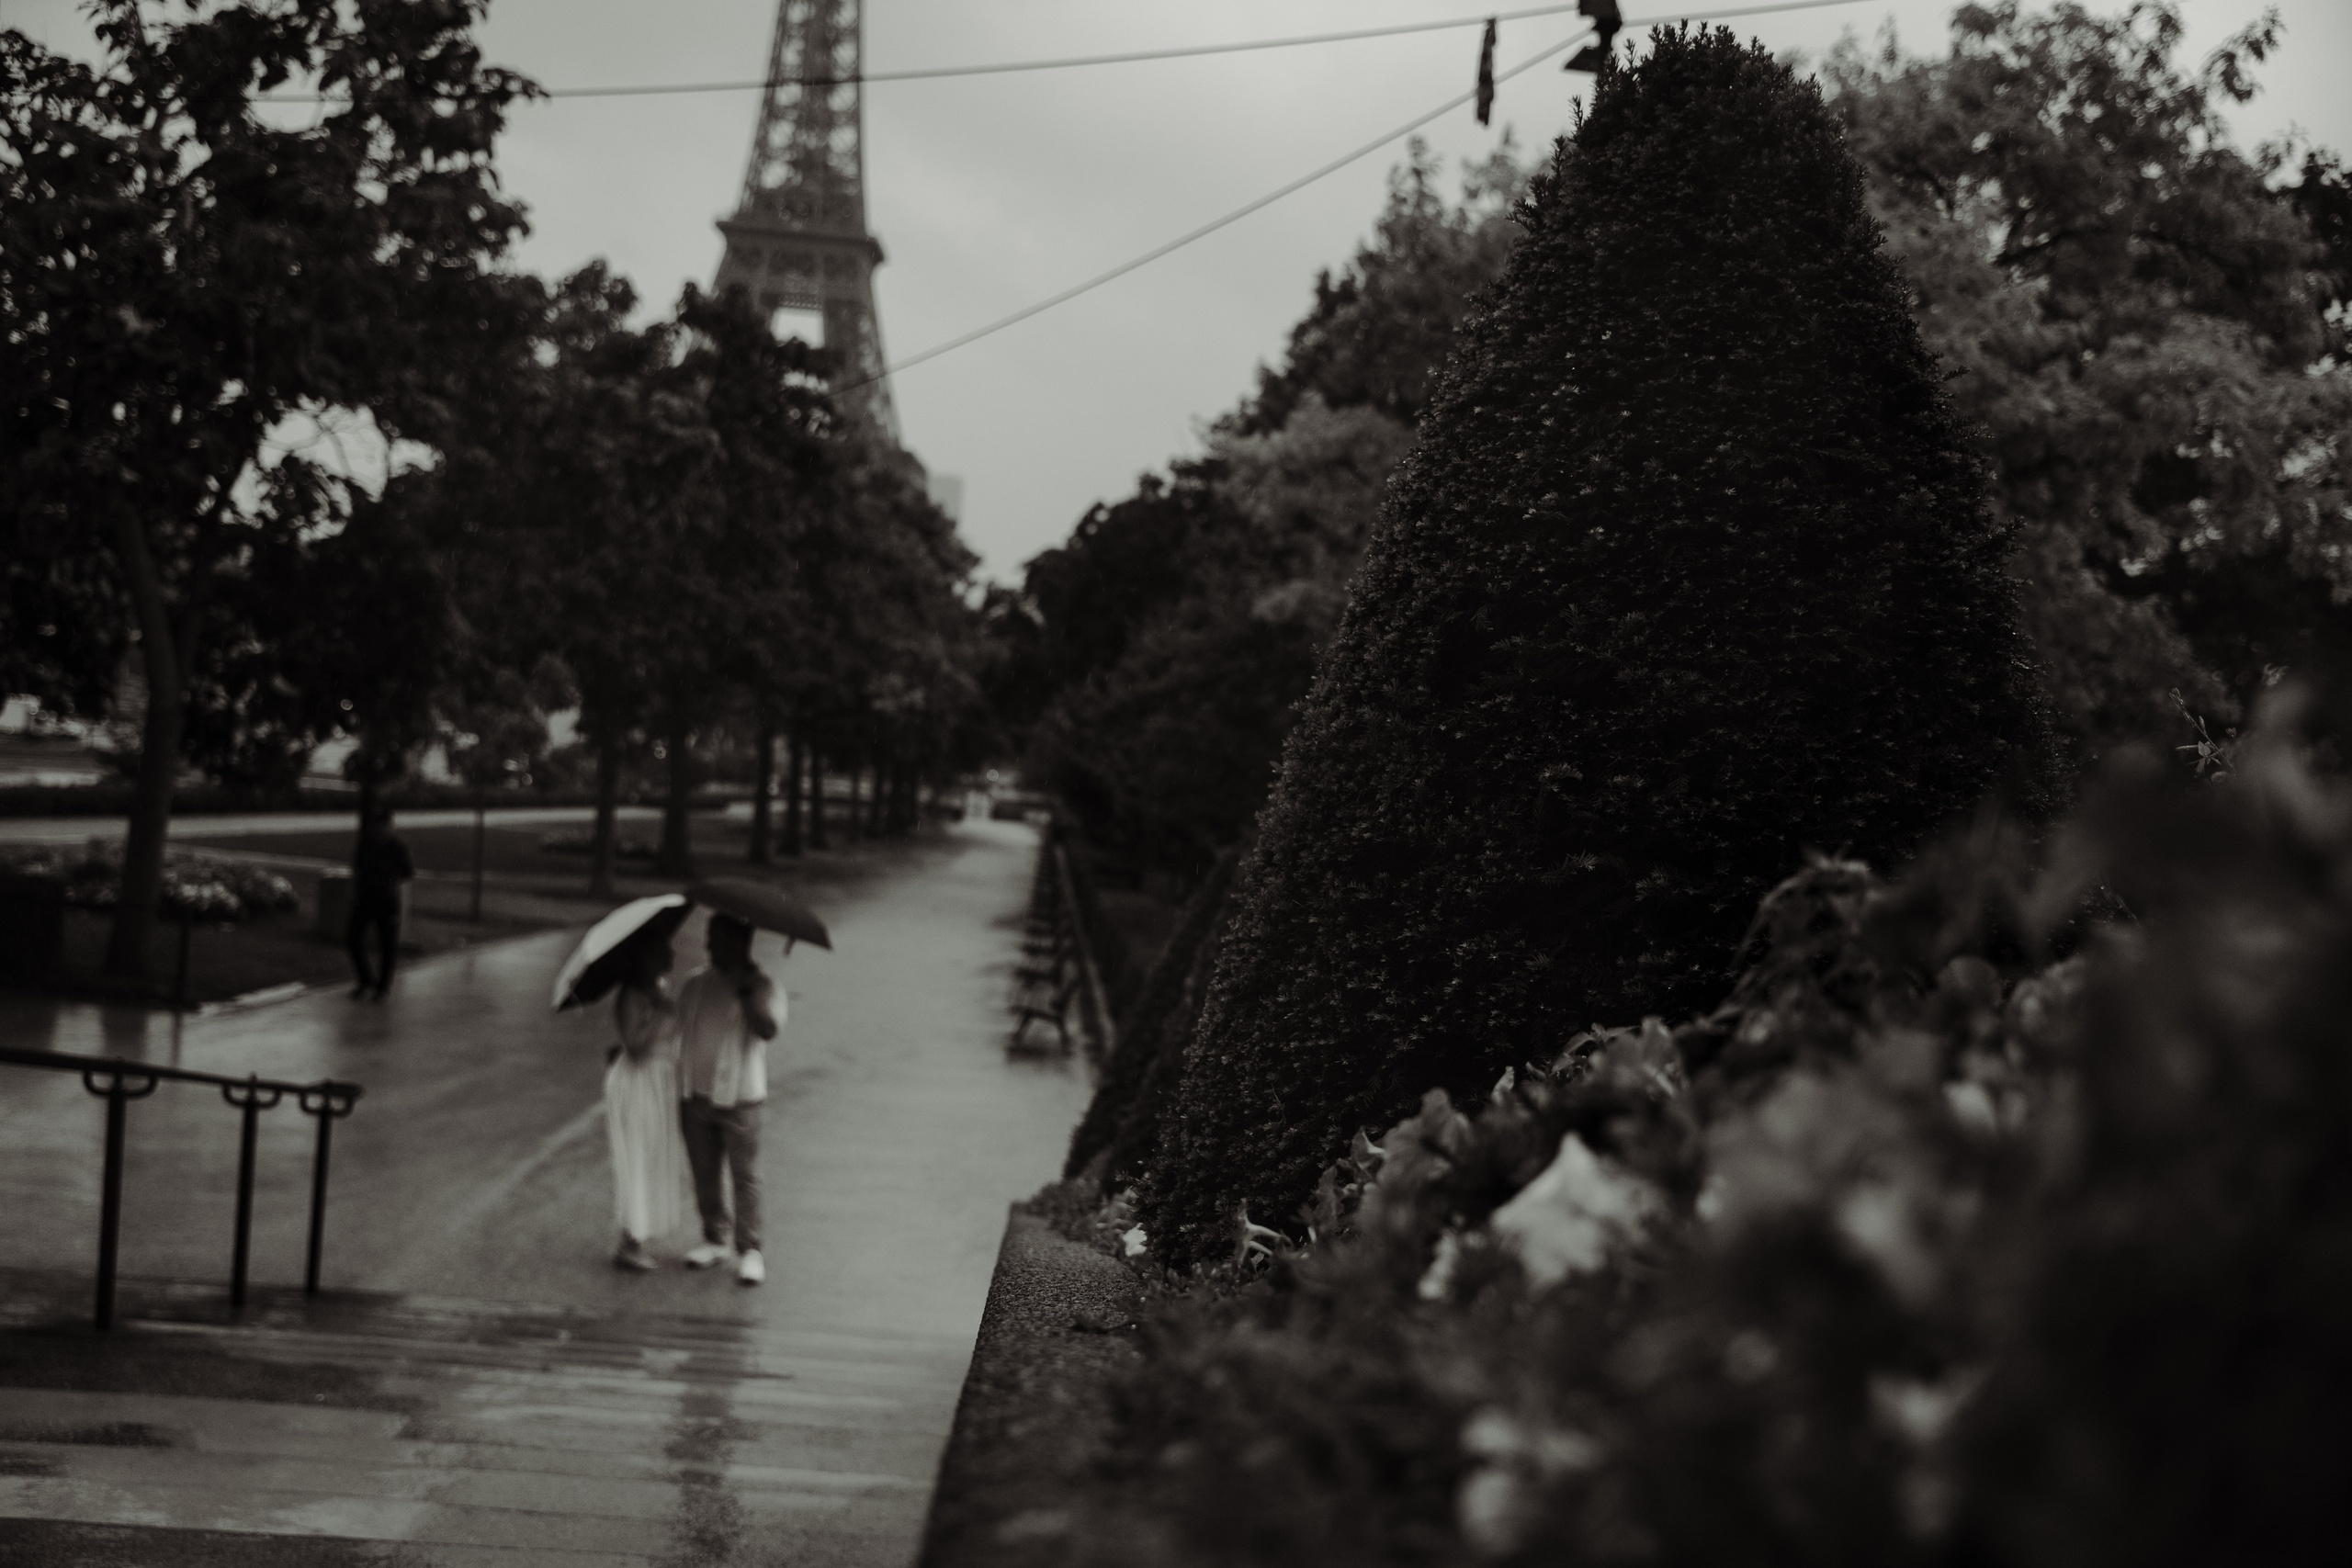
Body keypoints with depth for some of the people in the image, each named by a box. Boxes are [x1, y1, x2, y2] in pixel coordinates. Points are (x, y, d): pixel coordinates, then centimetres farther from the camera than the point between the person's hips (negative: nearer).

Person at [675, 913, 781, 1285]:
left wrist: (744, 991, -25)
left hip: (738, 1098, -5)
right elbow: (679, 1032, 15)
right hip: (696, 1096, 5)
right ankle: (714, 1239, 24)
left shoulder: (761, 987, -6)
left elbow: (768, 1029, -23)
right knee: (703, 1174, 11)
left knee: (745, 1176, -2)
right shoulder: (695, 984, 8)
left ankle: (749, 1250, 3)